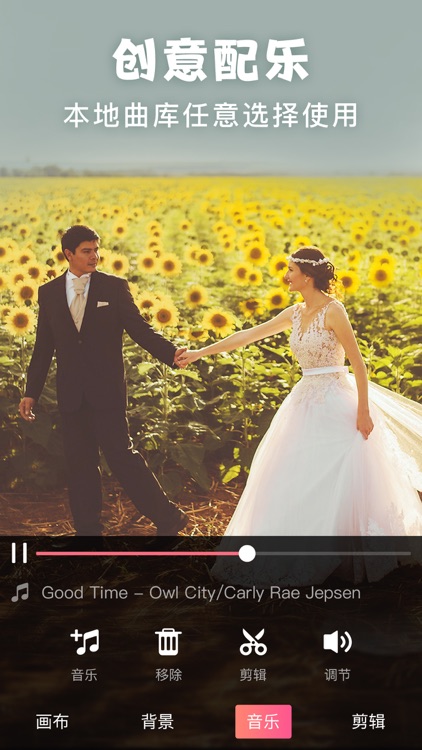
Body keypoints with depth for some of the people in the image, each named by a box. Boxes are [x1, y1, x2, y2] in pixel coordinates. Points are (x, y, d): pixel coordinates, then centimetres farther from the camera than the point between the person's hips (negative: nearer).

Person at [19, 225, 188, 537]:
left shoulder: (115, 287, 0)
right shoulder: (49, 293, 7)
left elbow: (139, 328, -4)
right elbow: (44, 347, 10)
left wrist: (171, 352, -20)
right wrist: (31, 392, 7)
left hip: (107, 390, -3)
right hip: (72, 394, 3)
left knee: (122, 455, -5)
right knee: (80, 464, 8)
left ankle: (168, 518, 7)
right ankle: (88, 529, 19)